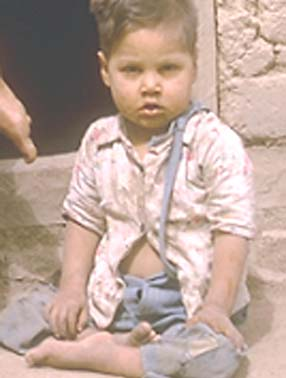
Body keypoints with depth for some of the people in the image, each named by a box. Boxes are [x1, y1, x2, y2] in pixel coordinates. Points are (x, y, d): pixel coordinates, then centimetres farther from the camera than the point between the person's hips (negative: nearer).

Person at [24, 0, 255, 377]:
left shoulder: (216, 144, -12)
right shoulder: (99, 142, 1)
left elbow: (233, 231, -13)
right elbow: (84, 219, 9)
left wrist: (217, 306, -23)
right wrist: (72, 286, -3)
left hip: (190, 299, -3)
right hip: (115, 295, 4)